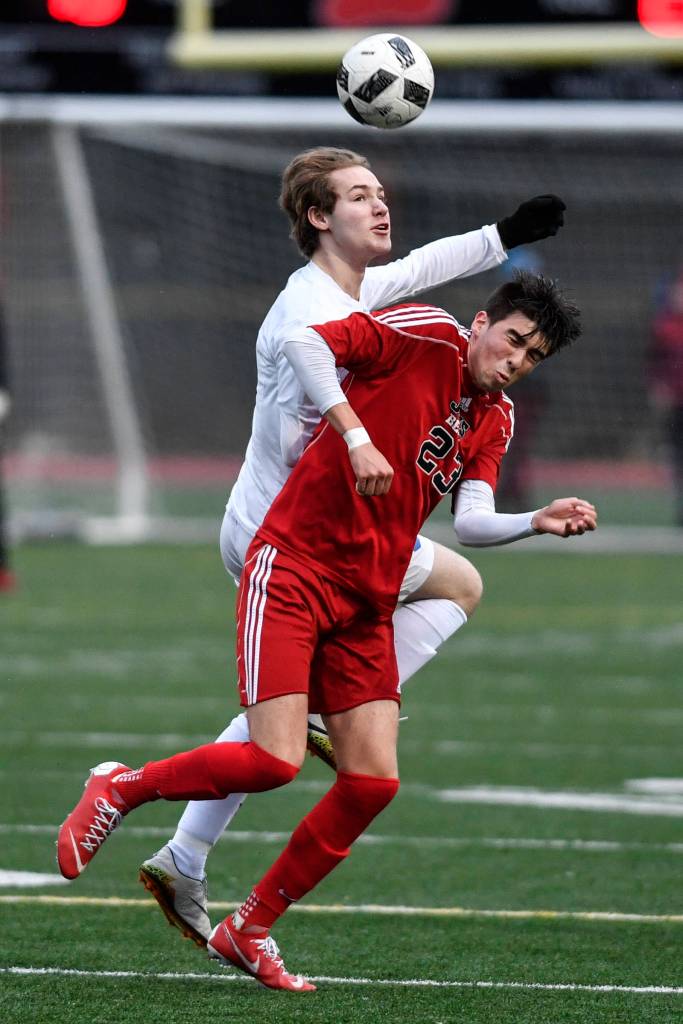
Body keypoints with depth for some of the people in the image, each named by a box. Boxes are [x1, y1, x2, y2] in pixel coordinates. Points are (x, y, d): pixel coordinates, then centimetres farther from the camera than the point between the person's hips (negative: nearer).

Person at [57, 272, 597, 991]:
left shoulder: (494, 422, 12)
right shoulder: (424, 334, -7)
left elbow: (472, 522, -1)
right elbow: (303, 343, -19)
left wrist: (539, 522, -18)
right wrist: (351, 430, -28)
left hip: (367, 604, 7)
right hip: (292, 570, -7)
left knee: (373, 782, -3)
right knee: (273, 761, -18)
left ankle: (249, 931, 12)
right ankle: (120, 789, 8)